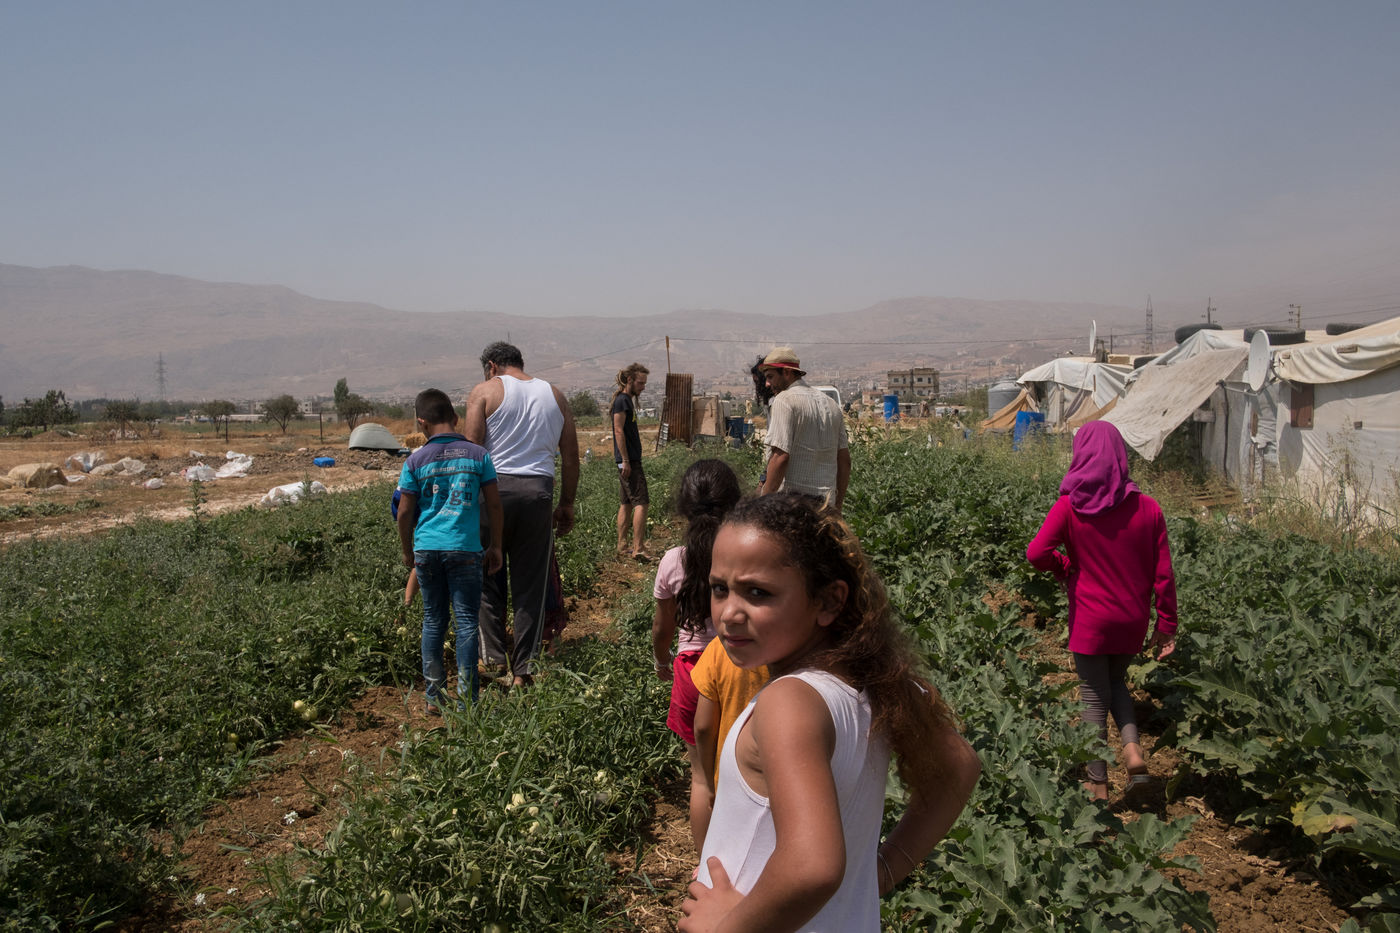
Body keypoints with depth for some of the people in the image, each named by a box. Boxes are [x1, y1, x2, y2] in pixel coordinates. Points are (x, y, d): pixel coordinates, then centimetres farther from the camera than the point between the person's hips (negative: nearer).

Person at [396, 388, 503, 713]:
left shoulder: (415, 461, 0)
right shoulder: (478, 455, 0)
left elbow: (405, 512, 2)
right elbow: (493, 505, 1)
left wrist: (407, 551, 16)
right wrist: (495, 546, 12)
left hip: (426, 549, 2)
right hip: (465, 549, -1)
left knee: (433, 620, 13)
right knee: (466, 621, 4)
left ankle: (434, 697, 20)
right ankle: (465, 699, 6)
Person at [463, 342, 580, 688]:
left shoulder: (485, 391, 3)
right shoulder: (555, 395, 15)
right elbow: (571, 457, 12)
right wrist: (567, 504, 18)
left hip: (495, 486, -3)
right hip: (539, 491, 3)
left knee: (487, 577, 11)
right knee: (531, 584, 8)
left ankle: (493, 657, 11)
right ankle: (523, 669, 12)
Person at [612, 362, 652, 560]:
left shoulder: (628, 399, 18)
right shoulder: (621, 400, -12)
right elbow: (619, 431, -18)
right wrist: (625, 461, -20)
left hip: (630, 459, 10)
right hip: (628, 460, -10)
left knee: (627, 502, 13)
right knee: (641, 502, -11)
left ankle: (622, 546, 18)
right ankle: (638, 549, -13)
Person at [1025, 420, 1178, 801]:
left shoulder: (1069, 507, -14)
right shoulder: (1148, 508, -6)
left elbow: (1037, 553, -23)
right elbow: (1163, 573, -2)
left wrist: (1065, 568, -1)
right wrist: (1167, 625, 7)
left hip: (1090, 619, -3)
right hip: (1133, 619, 3)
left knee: (1094, 697, 10)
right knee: (1115, 680, 27)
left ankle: (1098, 785, 19)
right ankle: (1132, 748, 7)